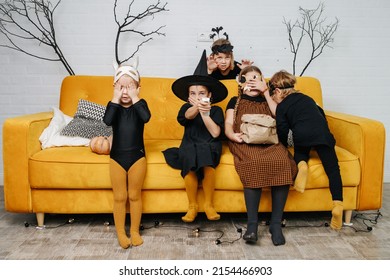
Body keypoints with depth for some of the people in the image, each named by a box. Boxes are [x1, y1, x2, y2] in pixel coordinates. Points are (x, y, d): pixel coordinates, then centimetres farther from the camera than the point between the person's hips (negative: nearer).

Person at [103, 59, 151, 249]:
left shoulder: (140, 104, -3)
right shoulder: (114, 106, -1)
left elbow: (146, 117, -26)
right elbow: (107, 121, -23)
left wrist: (134, 98, -22)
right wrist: (116, 99, -21)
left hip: (137, 156, -1)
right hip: (117, 156, 1)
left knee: (134, 195, 12)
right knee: (119, 197, 9)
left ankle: (135, 231, 27)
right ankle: (120, 233, 24)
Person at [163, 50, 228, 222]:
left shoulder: (216, 110, 4)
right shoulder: (186, 108, 5)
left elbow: (215, 133, -10)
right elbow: (188, 115, -22)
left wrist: (205, 114, -22)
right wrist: (197, 107, -45)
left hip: (210, 149, -1)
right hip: (189, 148, 1)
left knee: (207, 164, -35)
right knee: (190, 160, -34)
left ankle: (208, 204, -14)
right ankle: (192, 205, -14)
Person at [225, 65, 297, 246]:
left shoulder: (268, 100, 28)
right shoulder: (235, 101, 25)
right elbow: (228, 126, 11)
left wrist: (266, 92, 8)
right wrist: (233, 135, -13)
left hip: (270, 142, 2)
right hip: (245, 142, -1)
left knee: (282, 162, -33)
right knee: (255, 163, -37)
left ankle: (276, 223, -29)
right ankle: (252, 224, -35)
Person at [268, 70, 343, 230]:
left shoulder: (281, 107, 16)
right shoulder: (307, 98, 32)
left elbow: (282, 131, 12)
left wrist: (283, 148, 29)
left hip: (301, 135, -2)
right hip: (322, 133, 3)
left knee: (300, 153, 31)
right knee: (332, 169, 2)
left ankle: (301, 164, -4)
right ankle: (337, 205, -14)